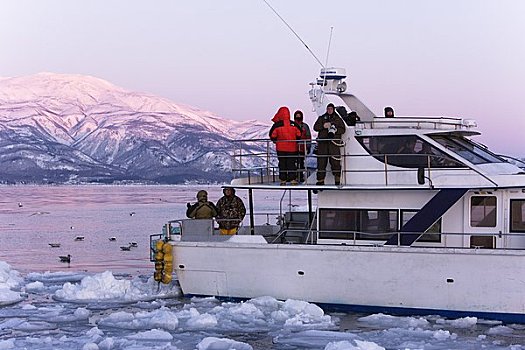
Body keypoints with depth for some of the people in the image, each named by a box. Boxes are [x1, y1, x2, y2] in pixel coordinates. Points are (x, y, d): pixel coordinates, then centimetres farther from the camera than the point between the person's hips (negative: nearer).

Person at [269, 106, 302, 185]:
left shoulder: (277, 125, -11)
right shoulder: (294, 125, -5)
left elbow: (272, 136, -5)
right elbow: (299, 135, 3)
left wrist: (276, 141, 14)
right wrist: (295, 142, 19)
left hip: (281, 148, -1)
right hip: (292, 148, 1)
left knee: (282, 164, 9)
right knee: (292, 163, 7)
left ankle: (283, 180, 9)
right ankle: (293, 179, 2)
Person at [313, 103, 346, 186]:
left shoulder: (338, 119, 15)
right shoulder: (321, 118, 18)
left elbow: (343, 129, 8)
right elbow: (315, 127, 9)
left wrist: (335, 130, -10)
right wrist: (323, 126, -8)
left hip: (334, 142, -1)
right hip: (323, 141, 1)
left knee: (335, 162, -9)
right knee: (321, 161, -2)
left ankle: (337, 179, -5)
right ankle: (320, 180, 3)